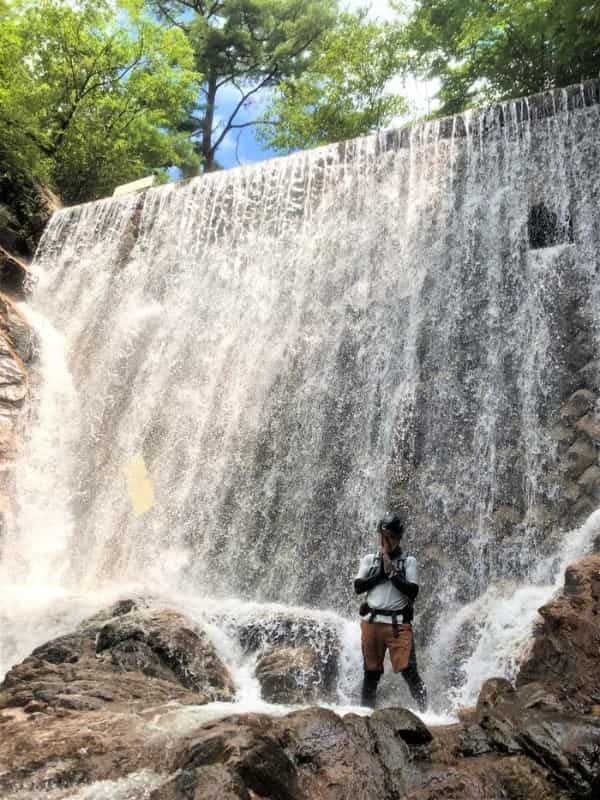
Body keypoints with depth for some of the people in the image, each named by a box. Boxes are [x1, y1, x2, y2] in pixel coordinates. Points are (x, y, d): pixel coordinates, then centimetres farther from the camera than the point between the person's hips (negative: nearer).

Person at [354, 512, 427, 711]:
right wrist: (381, 573, -6)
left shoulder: (408, 561, 5)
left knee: (408, 670, -9)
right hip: (371, 621, 2)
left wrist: (392, 572, -10)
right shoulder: (369, 559, 11)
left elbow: (413, 591, -6)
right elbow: (358, 587, 0)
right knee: (371, 671, 10)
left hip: (398, 623, -2)